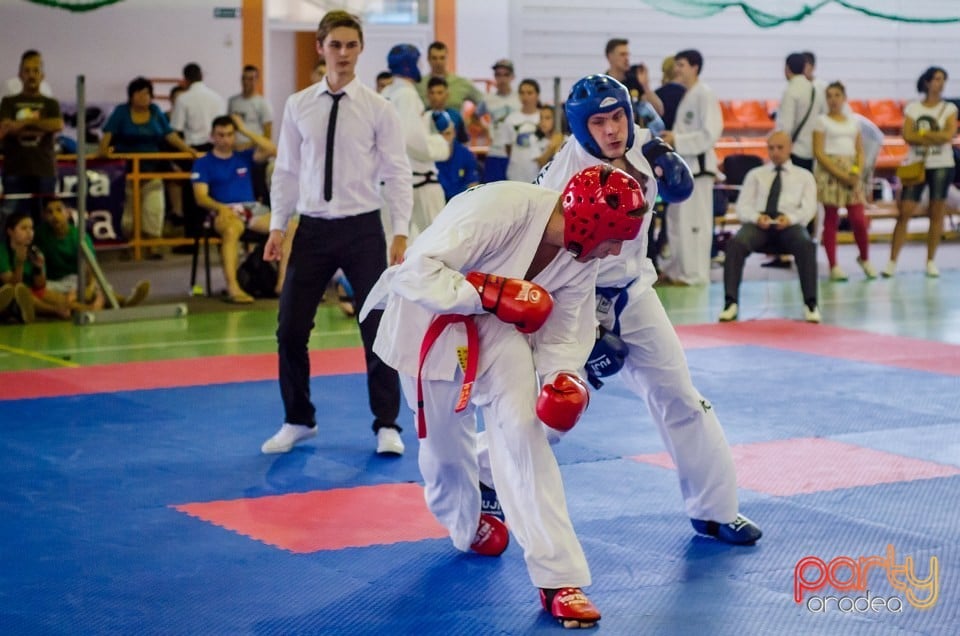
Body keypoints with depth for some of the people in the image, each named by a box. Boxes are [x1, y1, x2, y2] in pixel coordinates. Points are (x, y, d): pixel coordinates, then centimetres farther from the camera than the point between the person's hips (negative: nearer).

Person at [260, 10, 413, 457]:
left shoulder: (378, 108, -4)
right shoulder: (298, 106, 3)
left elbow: (397, 173, -2)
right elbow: (286, 170, 7)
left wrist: (400, 233, -8)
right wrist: (278, 226, 1)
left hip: (363, 229, -2)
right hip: (313, 229, 2)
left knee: (377, 330, 2)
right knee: (290, 330, 5)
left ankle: (387, 426, 16)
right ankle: (298, 420, 24)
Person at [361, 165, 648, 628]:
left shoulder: (582, 258, -13)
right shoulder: (499, 209, -36)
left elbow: (562, 331, -5)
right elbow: (417, 272, -35)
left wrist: (564, 378, -25)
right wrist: (490, 294, -41)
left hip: (498, 329, 4)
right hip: (429, 320, -4)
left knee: (522, 430, -14)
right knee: (445, 439, 11)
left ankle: (558, 578, -15)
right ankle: (466, 525, 45)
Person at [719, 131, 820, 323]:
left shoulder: (804, 176, 23)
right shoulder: (755, 174, 26)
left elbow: (809, 208, 9)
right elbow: (743, 205, 13)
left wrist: (791, 218, -15)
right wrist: (756, 217, -11)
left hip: (790, 224, -1)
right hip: (757, 223, 1)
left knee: (806, 245, -36)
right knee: (735, 243, -33)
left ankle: (810, 303, -32)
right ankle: (731, 303, -33)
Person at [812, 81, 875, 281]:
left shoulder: (853, 122, 13)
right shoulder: (822, 121, 1)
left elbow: (860, 152, 12)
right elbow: (818, 153, -7)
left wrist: (857, 172, -8)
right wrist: (840, 174, -15)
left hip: (851, 173, 3)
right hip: (829, 172, -3)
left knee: (858, 219, -2)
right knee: (831, 220, 0)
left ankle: (864, 259, 18)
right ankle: (833, 266, 5)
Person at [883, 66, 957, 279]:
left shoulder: (949, 109, 4)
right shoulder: (912, 108, 6)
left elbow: (948, 135, -11)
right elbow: (908, 136, -8)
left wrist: (922, 133, -9)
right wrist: (936, 137, -13)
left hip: (942, 166, 0)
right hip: (916, 165, 0)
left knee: (937, 214, 1)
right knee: (904, 213, -6)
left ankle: (931, 261, 9)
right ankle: (892, 261, -4)